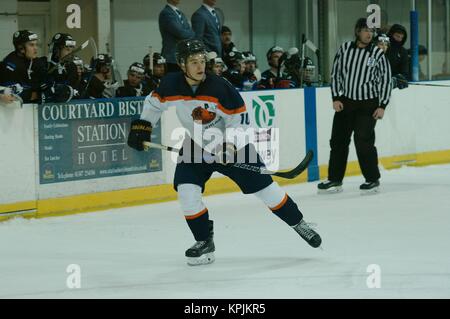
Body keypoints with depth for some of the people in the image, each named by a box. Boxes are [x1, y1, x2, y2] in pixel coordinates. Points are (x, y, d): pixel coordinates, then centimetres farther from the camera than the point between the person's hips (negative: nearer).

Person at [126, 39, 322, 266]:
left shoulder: (220, 88, -26)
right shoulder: (171, 85, -16)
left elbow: (240, 117, -17)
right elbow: (155, 102, 6)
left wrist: (229, 144, -26)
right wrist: (141, 126, 0)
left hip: (231, 144, -3)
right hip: (196, 146, 3)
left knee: (263, 186, -1)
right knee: (186, 190, -16)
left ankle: (298, 223, 18)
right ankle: (205, 242, 1)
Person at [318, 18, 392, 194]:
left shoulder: (377, 53, -6)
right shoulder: (345, 49, 1)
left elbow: (386, 80, -2)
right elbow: (335, 73, 7)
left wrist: (382, 106, -8)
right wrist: (336, 98, -1)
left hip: (368, 104, -4)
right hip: (345, 102, 4)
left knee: (364, 141, -11)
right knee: (338, 140, 6)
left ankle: (373, 180, 2)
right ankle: (335, 180, 16)